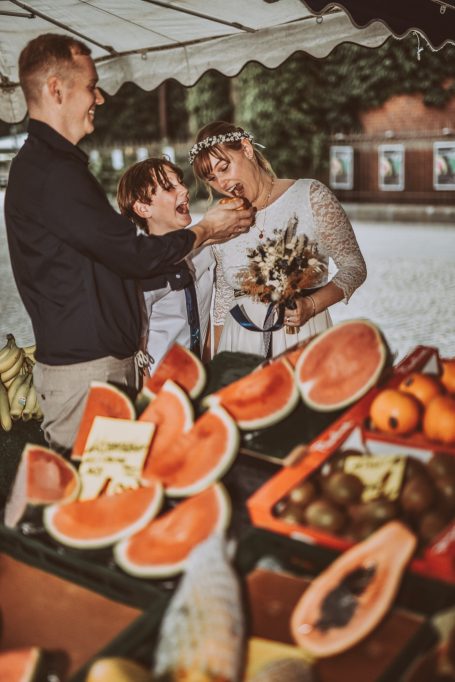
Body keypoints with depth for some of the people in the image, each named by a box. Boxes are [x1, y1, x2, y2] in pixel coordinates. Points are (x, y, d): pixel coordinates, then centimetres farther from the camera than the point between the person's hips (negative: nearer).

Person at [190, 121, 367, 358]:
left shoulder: (310, 196, -4)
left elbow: (354, 266, -3)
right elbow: (222, 302, 13)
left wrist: (311, 305, -18)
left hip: (304, 334, -3)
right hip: (241, 341, 3)